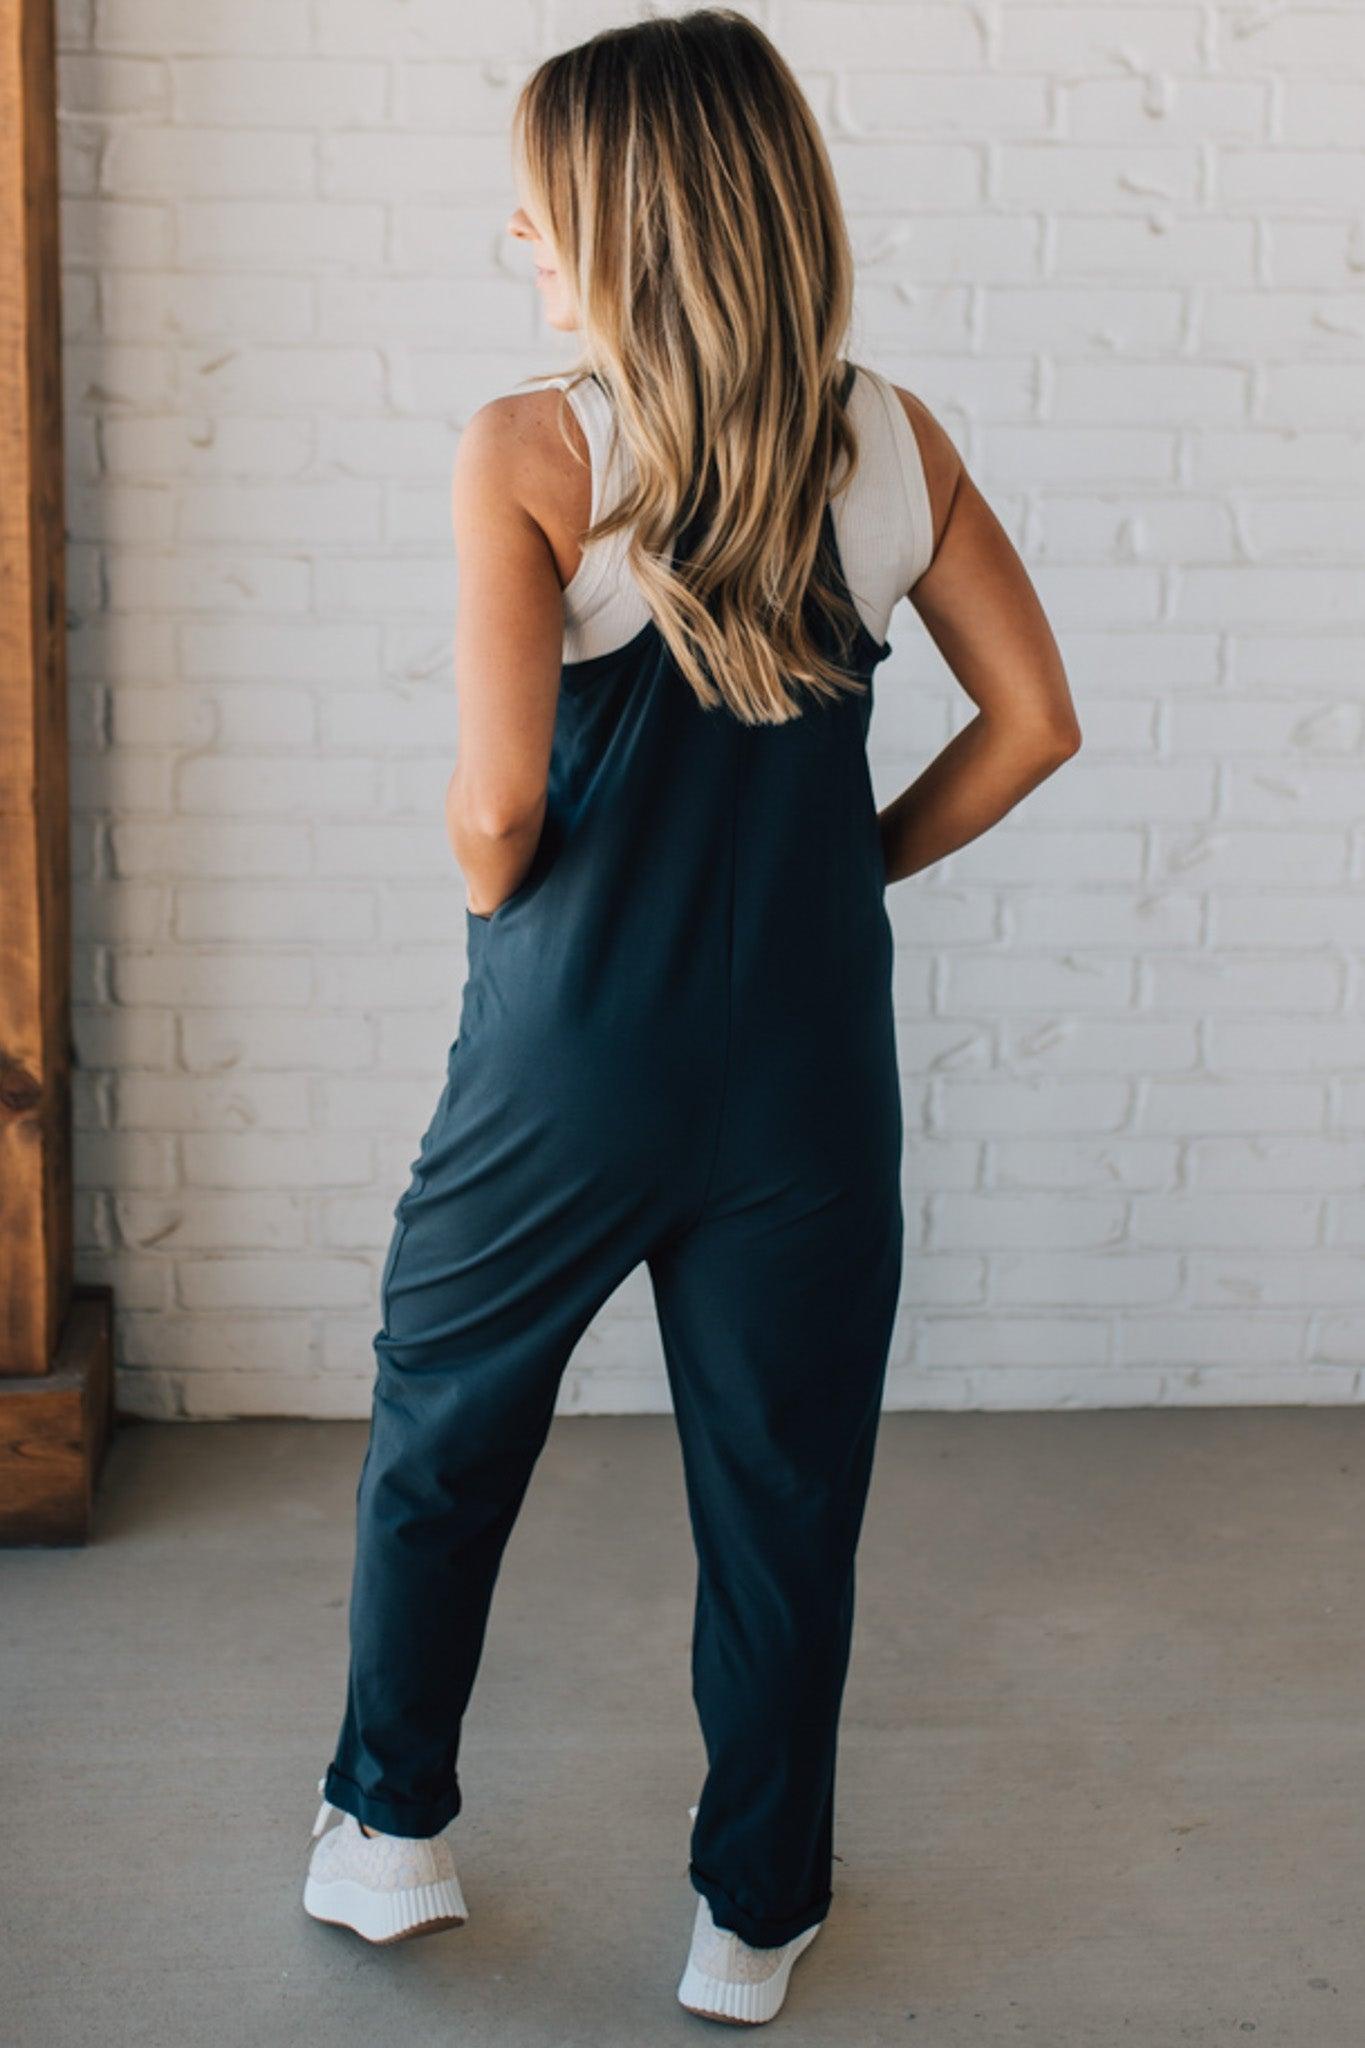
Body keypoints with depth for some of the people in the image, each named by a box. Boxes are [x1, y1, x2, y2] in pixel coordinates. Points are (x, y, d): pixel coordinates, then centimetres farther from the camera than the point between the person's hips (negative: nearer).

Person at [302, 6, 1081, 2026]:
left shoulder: (529, 450, -13)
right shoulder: (894, 440, -1)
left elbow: (498, 802, -19)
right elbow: (1032, 720, 2)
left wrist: (500, 897, 3)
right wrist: (856, 861, 12)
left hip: (570, 1051, -2)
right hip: (808, 1054, 3)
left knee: (439, 1437, 21)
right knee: (783, 1493, 14)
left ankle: (389, 1829, 35)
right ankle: (754, 1917, 29)